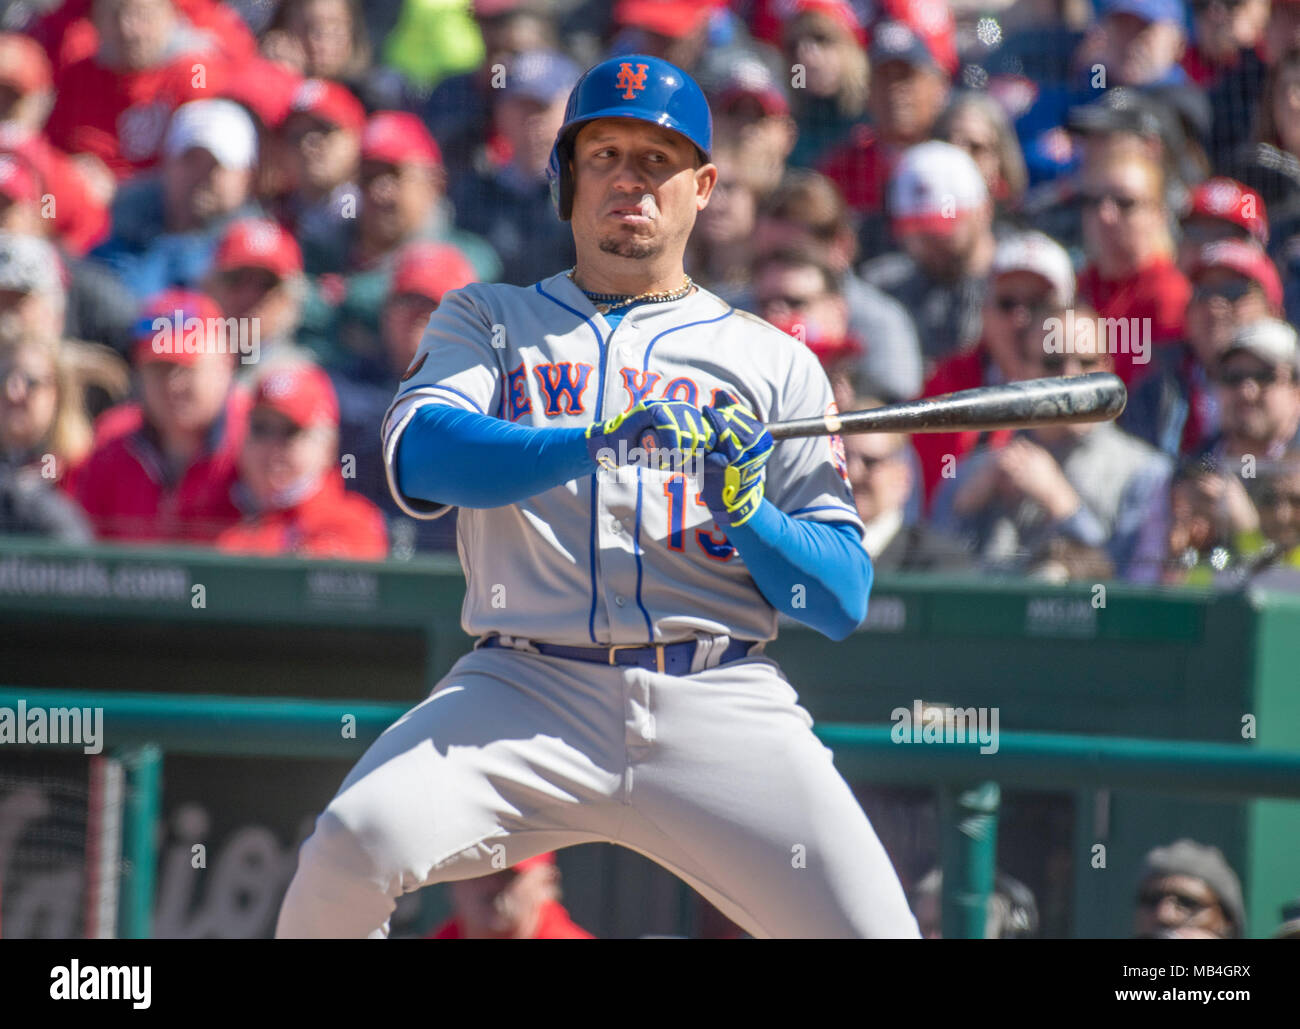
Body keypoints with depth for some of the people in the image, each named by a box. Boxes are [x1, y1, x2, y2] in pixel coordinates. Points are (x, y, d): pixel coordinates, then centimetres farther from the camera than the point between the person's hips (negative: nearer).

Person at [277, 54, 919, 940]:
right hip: (532, 691, -1)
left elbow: (844, 601, 9)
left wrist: (749, 515, -11)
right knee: (355, 845, -27)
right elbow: (419, 458, -6)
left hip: (720, 705, 1)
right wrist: (599, 441, -19)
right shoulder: (488, 319, 17)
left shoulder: (775, 363, 16)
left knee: (870, 927, -17)